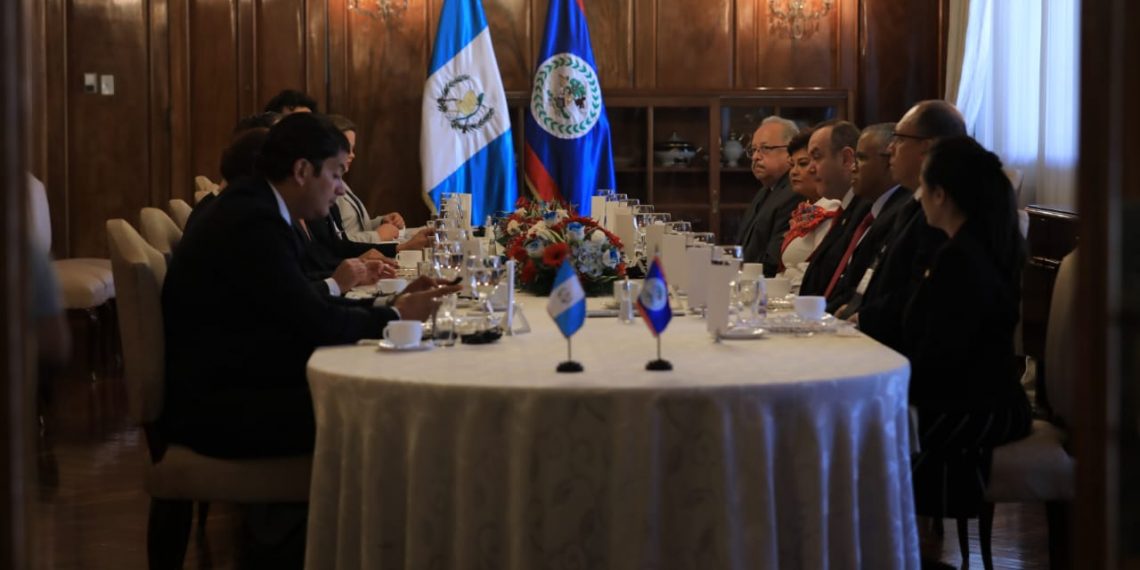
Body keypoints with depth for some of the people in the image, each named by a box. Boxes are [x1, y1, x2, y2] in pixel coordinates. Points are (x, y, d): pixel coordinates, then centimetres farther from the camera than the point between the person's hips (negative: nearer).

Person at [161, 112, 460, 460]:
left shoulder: (252, 209, 11)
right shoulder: (254, 222, -18)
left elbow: (304, 309, 11)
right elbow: (317, 324, -19)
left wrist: (392, 305, 6)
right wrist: (394, 316, -3)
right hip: (214, 408, -10)